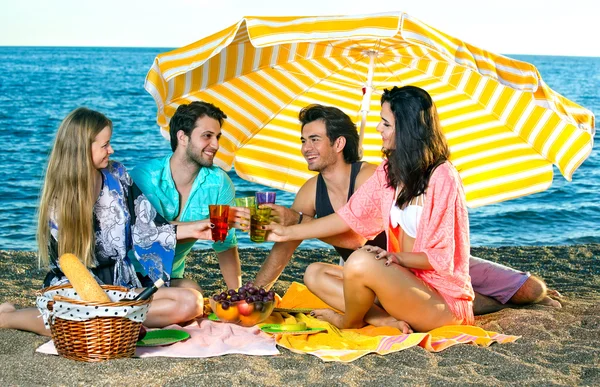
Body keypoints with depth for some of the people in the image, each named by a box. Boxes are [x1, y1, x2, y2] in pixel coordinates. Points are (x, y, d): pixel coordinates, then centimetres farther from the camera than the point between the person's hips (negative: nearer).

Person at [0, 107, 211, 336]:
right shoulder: (60, 199, -7)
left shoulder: (116, 175, 5)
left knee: (192, 302, -18)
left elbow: (145, 226, 10)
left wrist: (191, 230, 0)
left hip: (123, 285, 4)